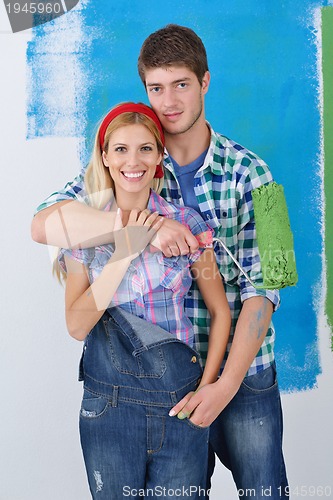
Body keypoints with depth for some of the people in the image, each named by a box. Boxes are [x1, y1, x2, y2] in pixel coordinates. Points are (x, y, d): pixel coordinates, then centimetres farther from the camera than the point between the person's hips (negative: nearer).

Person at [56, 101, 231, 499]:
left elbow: (220, 312, 3)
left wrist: (206, 388, -5)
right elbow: (76, 325, -9)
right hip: (108, 405, 0)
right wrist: (124, 253, -16)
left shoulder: (187, 224, -3)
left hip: (179, 403, 0)